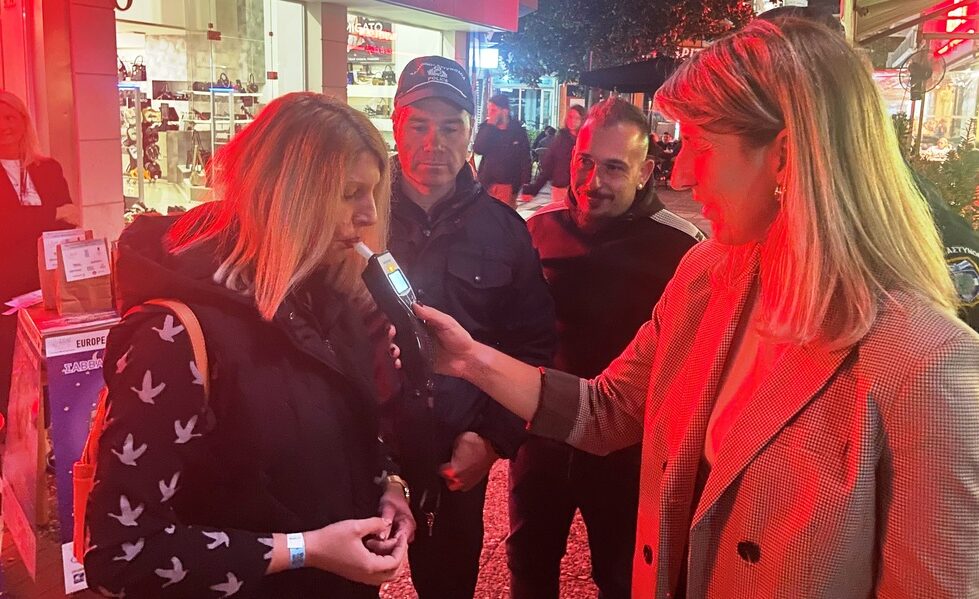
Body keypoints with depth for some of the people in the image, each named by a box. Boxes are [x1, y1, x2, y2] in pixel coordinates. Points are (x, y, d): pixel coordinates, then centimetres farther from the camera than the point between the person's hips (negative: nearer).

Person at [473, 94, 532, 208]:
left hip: (508, 184, -2)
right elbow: (478, 149, -11)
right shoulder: (486, 128, 4)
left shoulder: (518, 130, -2)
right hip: (487, 182, 2)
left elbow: (525, 160, -2)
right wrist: (490, 126, -14)